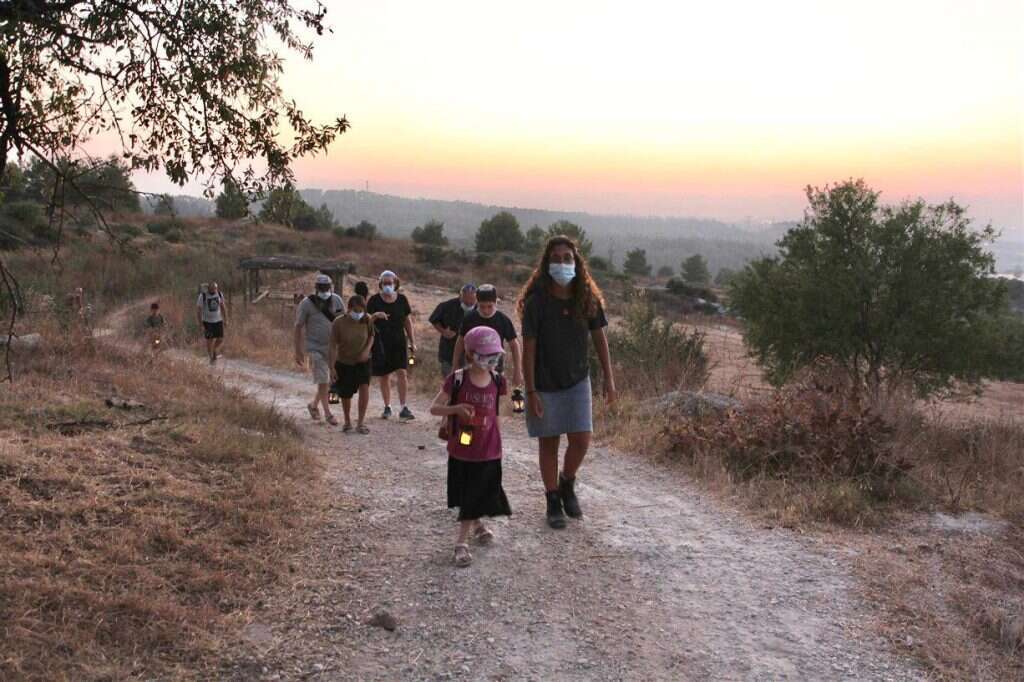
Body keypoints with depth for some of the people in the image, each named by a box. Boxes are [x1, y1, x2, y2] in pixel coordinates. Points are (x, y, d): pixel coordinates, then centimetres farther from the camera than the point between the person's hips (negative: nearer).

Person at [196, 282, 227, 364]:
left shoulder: (219, 294, -4)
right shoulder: (203, 296, -16)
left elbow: (223, 307, 8)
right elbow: (198, 310, -12)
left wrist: (225, 320, 8)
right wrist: (200, 324, -15)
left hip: (218, 321, 3)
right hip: (207, 322, -3)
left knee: (220, 340, -1)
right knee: (209, 341, 2)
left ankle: (215, 350, 30)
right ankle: (211, 358, 21)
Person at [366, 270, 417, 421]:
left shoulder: (402, 299, 4)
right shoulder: (374, 300, -1)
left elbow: (407, 321, 9)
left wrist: (412, 342, 7)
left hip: (399, 341, 1)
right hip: (381, 342, 0)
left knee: (402, 372, -10)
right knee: (384, 376, 6)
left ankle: (404, 408, -9)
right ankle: (387, 408, 19)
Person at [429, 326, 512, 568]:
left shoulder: (497, 381, -3)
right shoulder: (458, 380, -13)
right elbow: (434, 408, -10)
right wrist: (457, 408, -27)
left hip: (488, 452, 2)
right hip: (461, 451, -1)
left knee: (477, 496, 4)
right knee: (467, 495, 12)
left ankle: (461, 542, 15)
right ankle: (477, 525, 37)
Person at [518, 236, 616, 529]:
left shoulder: (588, 298, -5)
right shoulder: (536, 302, -15)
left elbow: (599, 338, 4)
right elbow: (528, 348, -13)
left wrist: (609, 378, 2)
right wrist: (531, 391, -15)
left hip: (577, 381, 2)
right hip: (544, 385, -2)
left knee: (581, 441, -3)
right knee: (548, 444, 8)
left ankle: (567, 485, 27)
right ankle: (553, 502, 24)